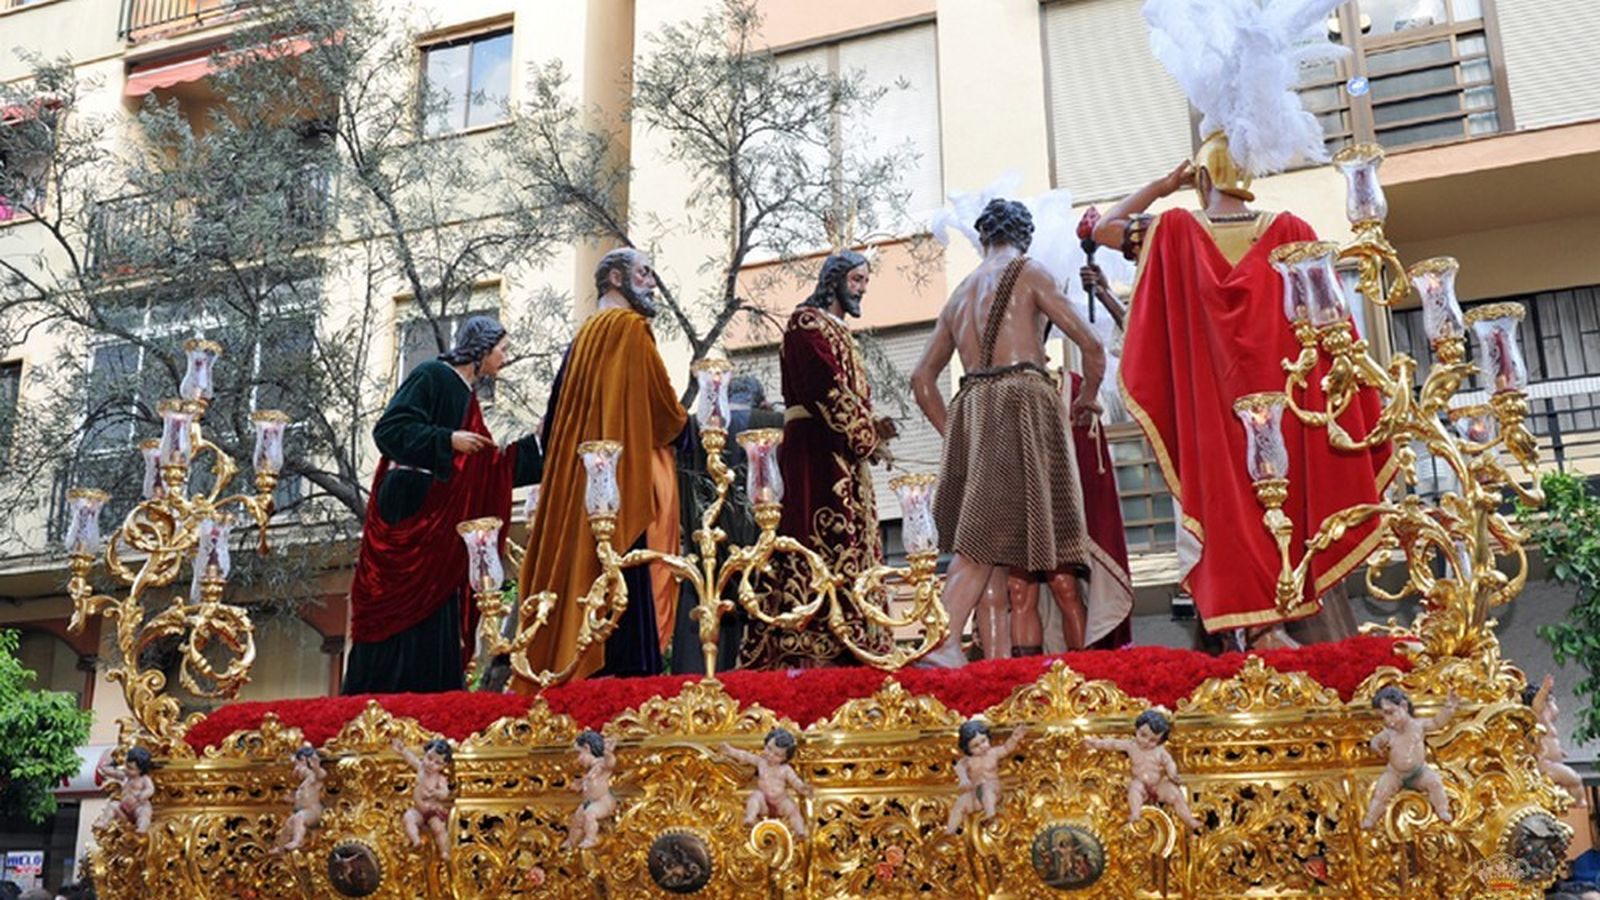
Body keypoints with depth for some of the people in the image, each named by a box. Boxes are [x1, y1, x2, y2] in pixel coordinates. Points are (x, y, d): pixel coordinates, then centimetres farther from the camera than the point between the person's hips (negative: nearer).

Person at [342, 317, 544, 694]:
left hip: (441, 526, 9)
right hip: (408, 516, -9)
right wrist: (447, 440, -18)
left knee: (435, 621, 4)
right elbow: (389, 429, -14)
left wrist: (536, 441, 20)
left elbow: (487, 469, 21)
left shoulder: (466, 396, 21)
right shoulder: (431, 376, -3)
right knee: (400, 616, -9)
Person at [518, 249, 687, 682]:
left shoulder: (584, 336, 19)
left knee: (579, 574, 7)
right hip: (625, 482, -9)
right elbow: (665, 411, -8)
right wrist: (683, 423, 12)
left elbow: (555, 419, 20)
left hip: (577, 482, 9)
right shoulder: (630, 327, -5)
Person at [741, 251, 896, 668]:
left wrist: (869, 428, 2)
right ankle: (814, 647, -18)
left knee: (850, 547, 4)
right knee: (827, 542, -16)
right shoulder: (808, 322, -2)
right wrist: (866, 435, -8)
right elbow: (826, 389, -13)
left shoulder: (838, 332, 27)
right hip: (817, 450, -10)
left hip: (843, 455, 10)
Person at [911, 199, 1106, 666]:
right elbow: (1091, 345, 0)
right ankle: (945, 641, -27)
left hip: (970, 408, 5)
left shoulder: (960, 292, 23)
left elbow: (921, 378, 22)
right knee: (986, 538, -13)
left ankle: (998, 663, -4)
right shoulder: (1029, 272, 7)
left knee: (992, 546, 2)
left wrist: (952, 433, 21)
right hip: (1022, 400, -5)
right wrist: (1086, 398, 17)